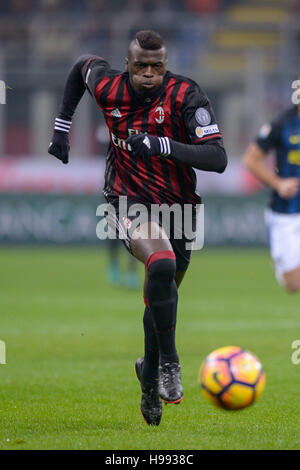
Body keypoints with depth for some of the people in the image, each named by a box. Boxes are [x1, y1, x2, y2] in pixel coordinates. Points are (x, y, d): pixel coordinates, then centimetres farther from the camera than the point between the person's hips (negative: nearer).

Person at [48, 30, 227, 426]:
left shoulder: (186, 96, -19)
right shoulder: (108, 88, -12)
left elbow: (218, 159, -28)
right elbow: (84, 65, 14)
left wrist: (162, 145, -37)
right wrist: (62, 127, 14)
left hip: (178, 206, 2)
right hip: (128, 201, -2)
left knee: (164, 294, 15)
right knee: (161, 263, -31)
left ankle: (150, 372, 41)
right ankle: (169, 362, -20)